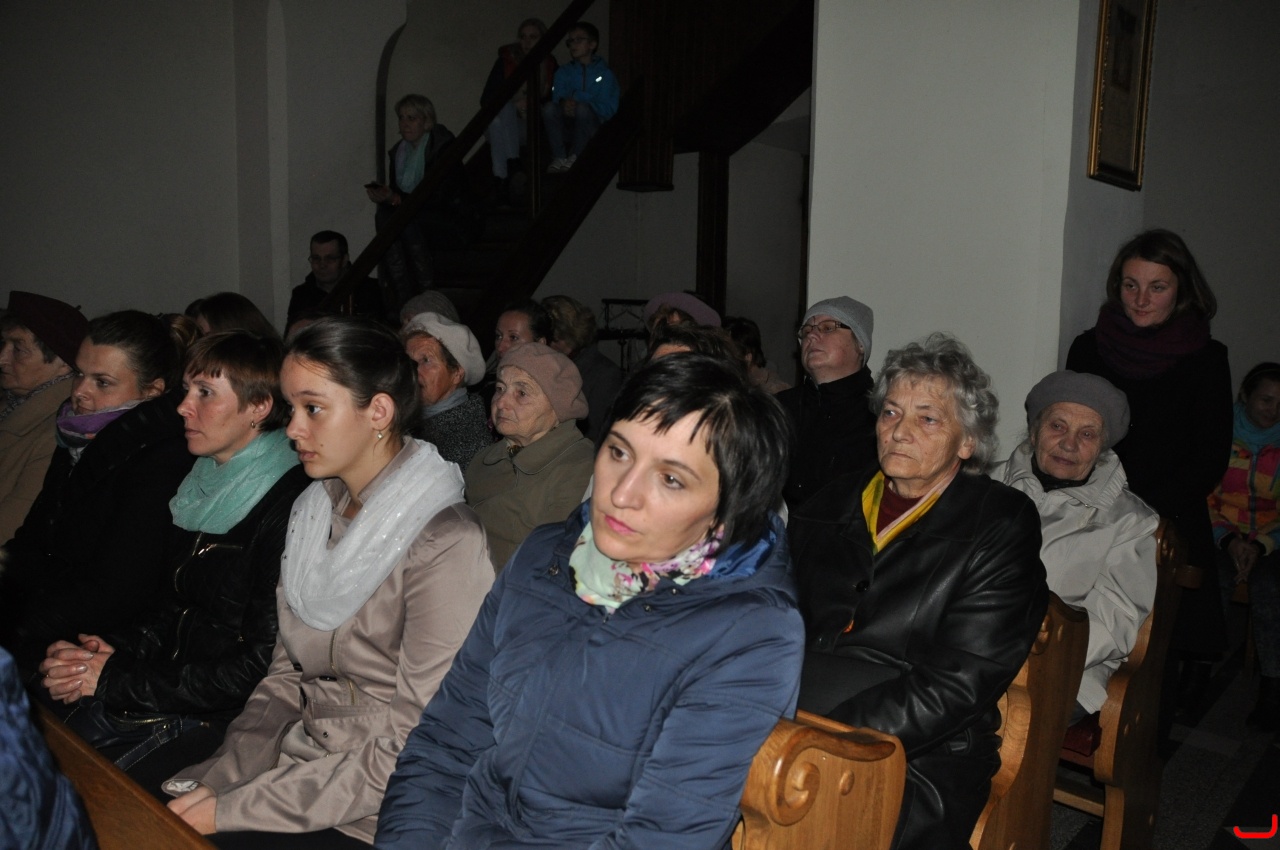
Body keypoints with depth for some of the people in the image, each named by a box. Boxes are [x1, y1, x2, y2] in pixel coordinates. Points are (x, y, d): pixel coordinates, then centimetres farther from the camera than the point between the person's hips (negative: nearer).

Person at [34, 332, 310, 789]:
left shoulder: (287, 507, -18)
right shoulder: (206, 482, 8)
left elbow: (260, 666, -19)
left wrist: (114, 680, -13)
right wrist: (117, 650, 0)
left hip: (218, 717, -7)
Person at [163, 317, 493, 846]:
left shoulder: (444, 545, -19)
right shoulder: (313, 511, 7)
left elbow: (407, 749, -19)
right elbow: (285, 675, 9)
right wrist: (216, 782, -5)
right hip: (298, 766, 6)